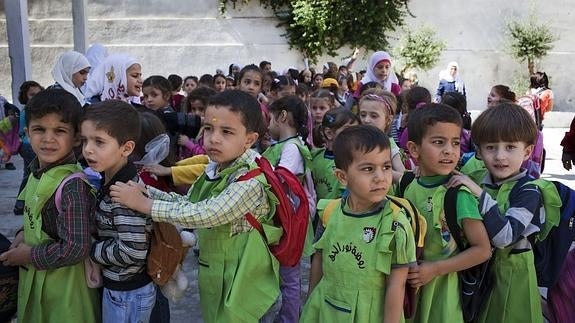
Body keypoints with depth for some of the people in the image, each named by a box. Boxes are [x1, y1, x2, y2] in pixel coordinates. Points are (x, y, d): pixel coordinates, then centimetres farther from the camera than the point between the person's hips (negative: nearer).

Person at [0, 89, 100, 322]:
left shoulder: (72, 186, -27)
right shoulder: (38, 170, -1)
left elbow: (76, 248, -29)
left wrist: (29, 255, -17)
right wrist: (25, 233, -2)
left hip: (64, 288, -8)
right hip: (35, 280, 8)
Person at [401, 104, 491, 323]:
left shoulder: (459, 193, -17)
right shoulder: (409, 187, -4)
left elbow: (482, 250, -14)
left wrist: (435, 269, -16)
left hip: (442, 286, -4)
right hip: (410, 285, 4)